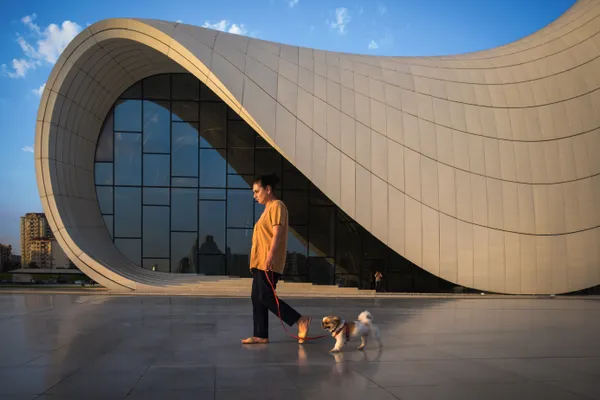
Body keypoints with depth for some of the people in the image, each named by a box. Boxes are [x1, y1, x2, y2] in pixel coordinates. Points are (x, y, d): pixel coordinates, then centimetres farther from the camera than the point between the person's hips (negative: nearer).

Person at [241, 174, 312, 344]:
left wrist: (270, 256, -28)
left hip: (269, 263, -10)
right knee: (257, 298, 8)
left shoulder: (277, 205, -9)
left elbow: (277, 234, -19)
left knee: (265, 297, -12)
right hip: (260, 262, 10)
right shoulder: (268, 208, 20)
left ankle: (301, 320, -7)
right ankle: (260, 335, 13)